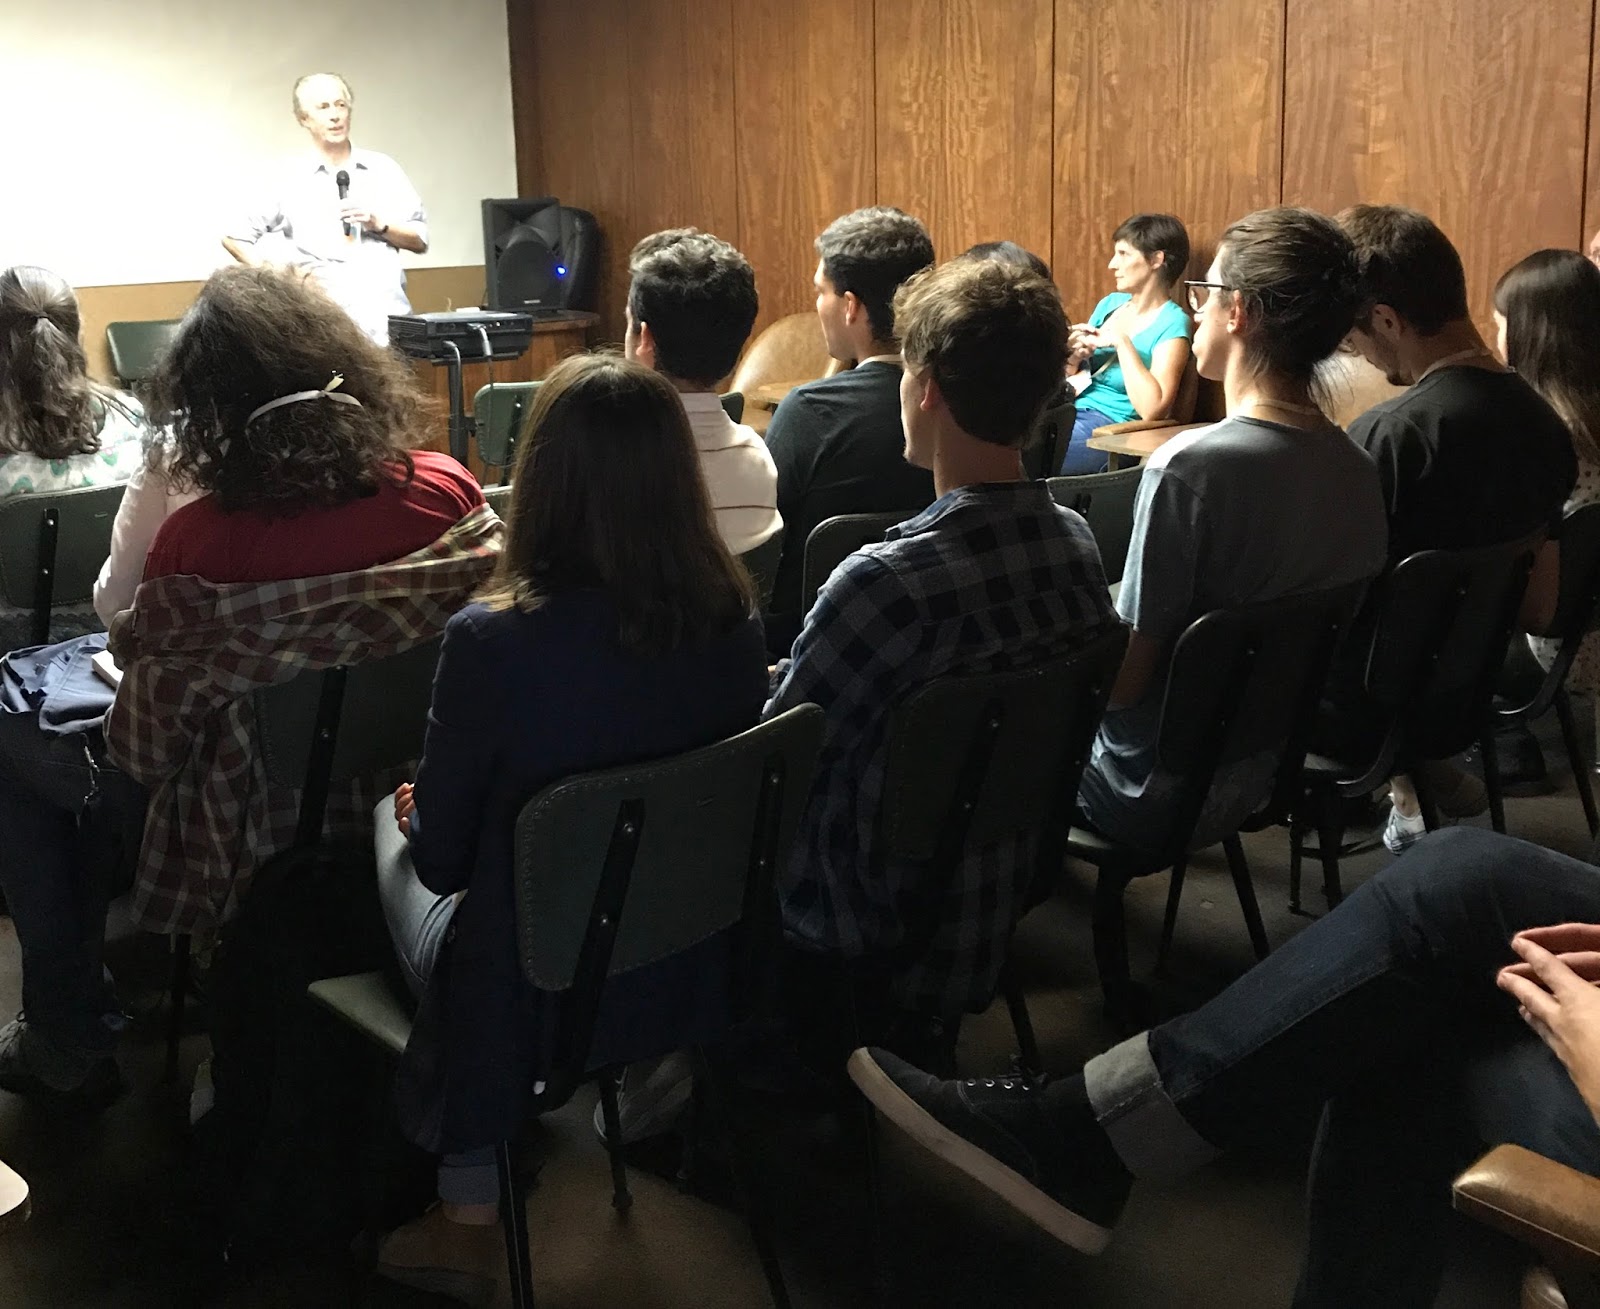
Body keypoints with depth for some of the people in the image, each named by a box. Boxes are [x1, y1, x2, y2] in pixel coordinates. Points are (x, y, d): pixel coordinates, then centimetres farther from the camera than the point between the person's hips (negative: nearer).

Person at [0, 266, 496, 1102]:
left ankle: (68, 1039, 29)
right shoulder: (448, 490, -17)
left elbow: (144, 748, -16)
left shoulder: (197, 542, -29)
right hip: (409, 792, 6)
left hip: (260, 830, -6)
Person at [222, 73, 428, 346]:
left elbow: (420, 240, 14)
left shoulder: (382, 168, 13)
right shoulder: (290, 179, 9)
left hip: (389, 315, 2)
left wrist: (378, 224, -3)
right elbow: (234, 238, 15)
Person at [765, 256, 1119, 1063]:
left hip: (880, 914, -7)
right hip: (999, 896, 7)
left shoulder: (885, 582, -32)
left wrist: (767, 686, 4)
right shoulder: (1077, 543, -8)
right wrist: (799, 677, 12)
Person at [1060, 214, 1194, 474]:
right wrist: (1072, 360, -1)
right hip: (1069, 412, 7)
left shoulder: (1172, 324, -5)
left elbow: (1153, 409, -18)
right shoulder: (1110, 304, 16)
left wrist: (1122, 341, -14)